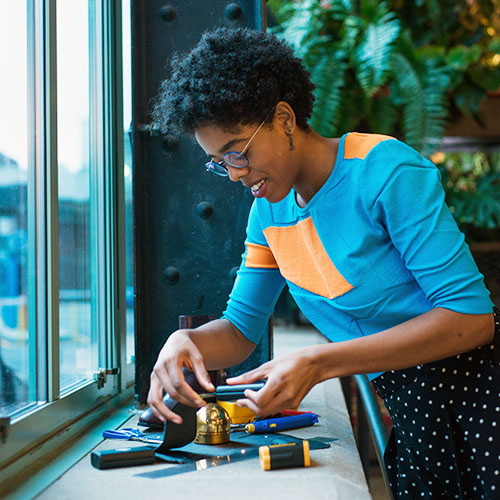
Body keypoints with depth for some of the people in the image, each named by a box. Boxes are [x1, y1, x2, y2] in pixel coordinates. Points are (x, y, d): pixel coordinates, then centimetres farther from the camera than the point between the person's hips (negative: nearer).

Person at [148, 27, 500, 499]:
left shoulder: (386, 170, -17)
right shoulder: (268, 211, 6)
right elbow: (239, 330, 11)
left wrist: (318, 363, -28)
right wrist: (186, 341, -15)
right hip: (410, 413, 6)